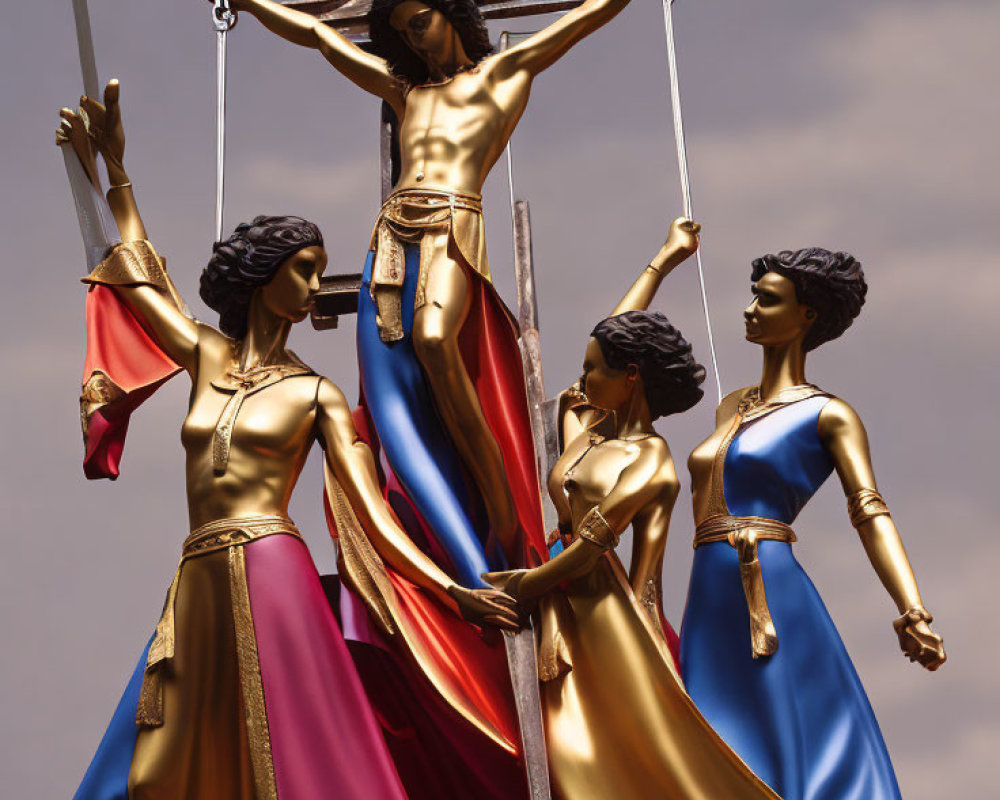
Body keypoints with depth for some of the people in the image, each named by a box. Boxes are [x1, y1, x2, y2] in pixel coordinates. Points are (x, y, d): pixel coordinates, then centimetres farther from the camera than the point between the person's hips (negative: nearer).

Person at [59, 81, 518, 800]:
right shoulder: (206, 357, 16)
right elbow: (137, 274, 30)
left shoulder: (318, 394, 7)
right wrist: (113, 170, 35)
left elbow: (372, 514, 2)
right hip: (199, 584, 4)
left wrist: (454, 591, -7)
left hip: (271, 577, -4)